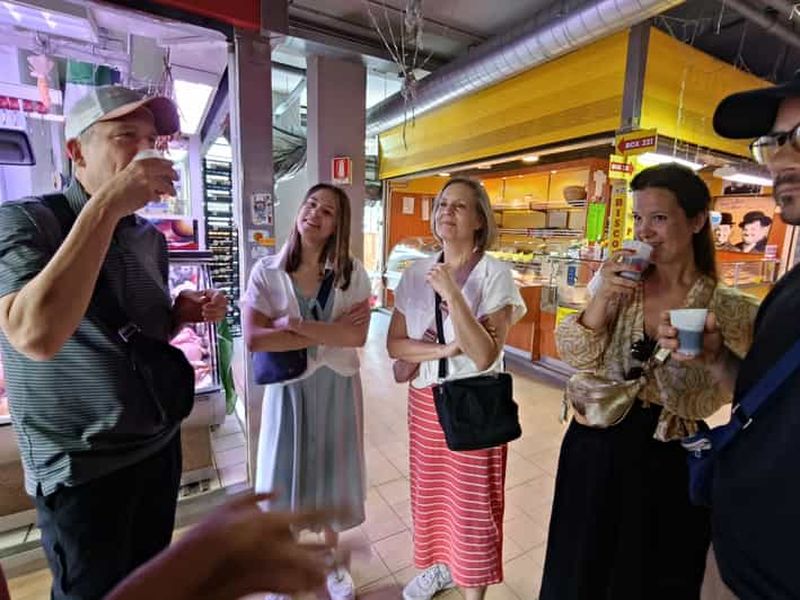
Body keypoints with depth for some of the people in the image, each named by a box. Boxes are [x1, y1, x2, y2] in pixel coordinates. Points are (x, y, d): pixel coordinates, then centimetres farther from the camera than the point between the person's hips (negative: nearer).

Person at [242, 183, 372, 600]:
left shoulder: (352, 272, -6)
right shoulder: (267, 271, -7)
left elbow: (357, 336, -16)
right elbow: (253, 338, -18)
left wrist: (296, 324, -22)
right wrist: (329, 333, -20)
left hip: (337, 388, 1)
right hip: (288, 388, 0)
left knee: (333, 471, 17)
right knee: (286, 472, 13)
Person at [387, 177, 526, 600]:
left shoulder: (494, 274, -15)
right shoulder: (416, 273, -1)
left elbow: (484, 356, -23)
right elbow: (395, 343, -2)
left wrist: (451, 292, -27)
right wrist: (442, 350, -18)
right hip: (424, 400, 5)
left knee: (472, 503, 11)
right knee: (429, 490, 21)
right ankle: (438, 566, 50)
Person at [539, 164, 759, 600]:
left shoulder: (729, 309, -9)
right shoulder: (623, 286, -4)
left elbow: (704, 401, -11)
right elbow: (576, 356, -11)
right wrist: (603, 295, -22)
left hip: (667, 464, -2)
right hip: (596, 448, 2)